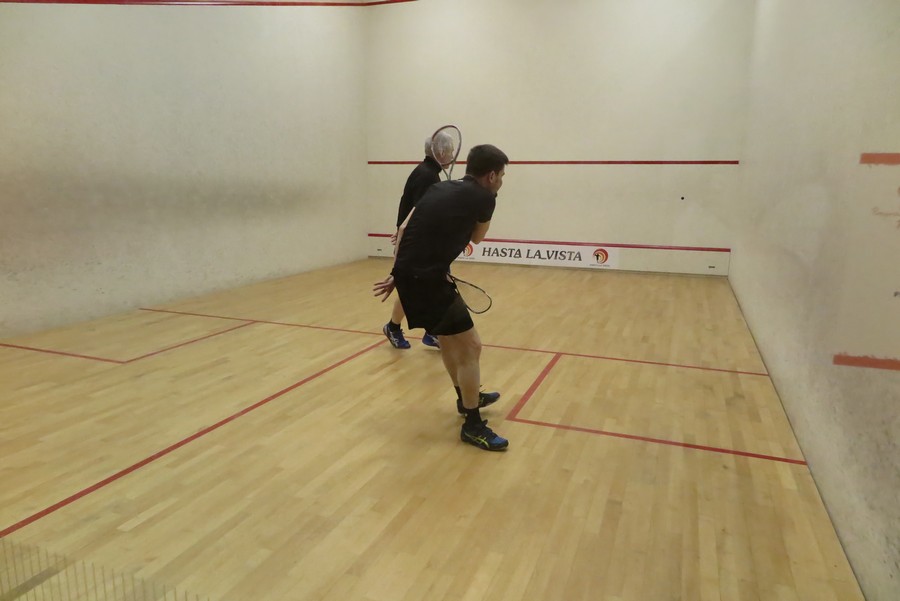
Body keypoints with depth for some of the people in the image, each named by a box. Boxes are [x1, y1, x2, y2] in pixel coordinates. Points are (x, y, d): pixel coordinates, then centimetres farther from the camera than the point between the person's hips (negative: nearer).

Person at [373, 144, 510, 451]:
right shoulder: (484, 198, -8)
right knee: (470, 347, 0)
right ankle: (473, 425, 11)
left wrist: (398, 274, 14)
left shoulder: (440, 188, 13)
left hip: (409, 273, 9)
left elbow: (404, 228, 11)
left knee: (448, 338, 25)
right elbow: (476, 238, 12)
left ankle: (467, 397, 44)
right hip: (427, 279, -9)